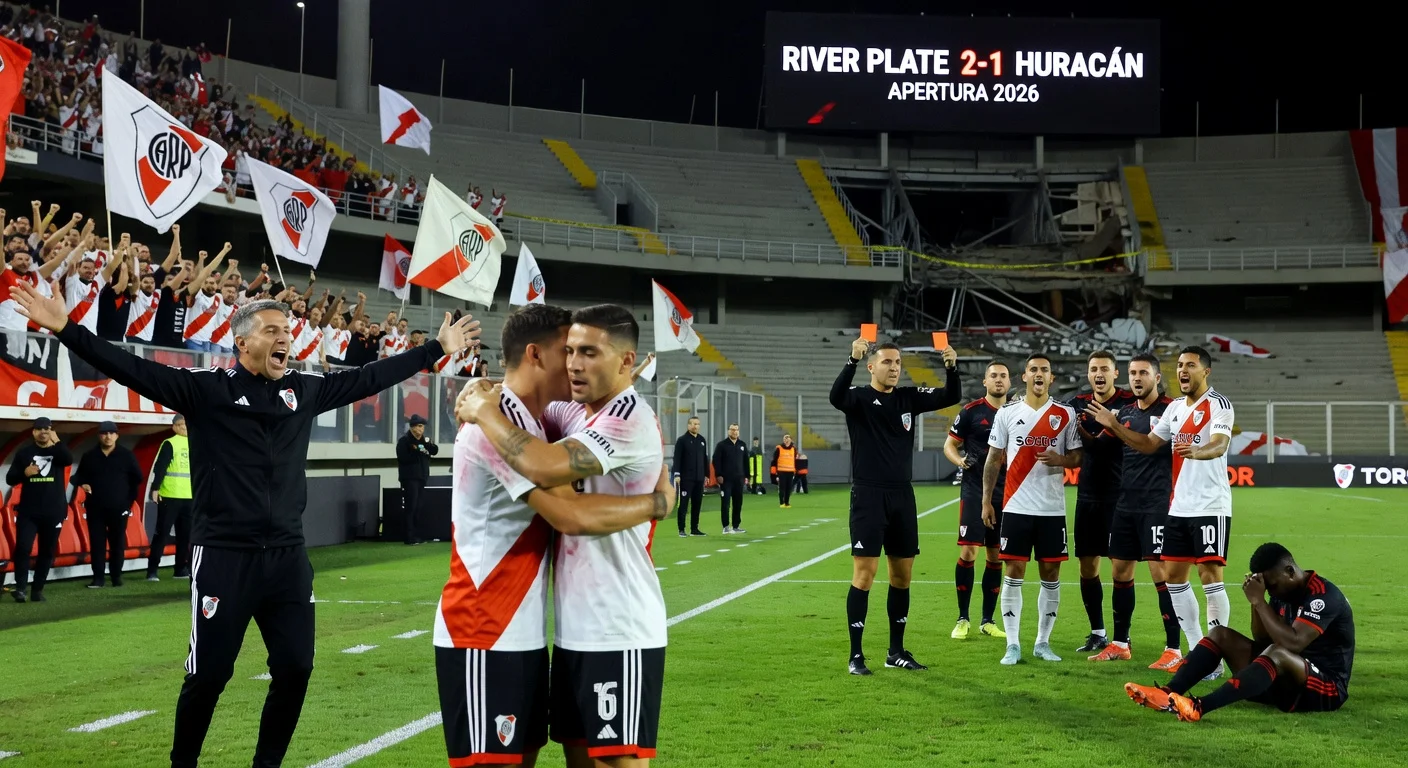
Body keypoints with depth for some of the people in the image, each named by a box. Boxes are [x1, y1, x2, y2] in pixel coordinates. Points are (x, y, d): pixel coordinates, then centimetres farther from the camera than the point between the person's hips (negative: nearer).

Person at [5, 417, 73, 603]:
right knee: (22, 547, -12)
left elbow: (68, 460, -18)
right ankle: (21, 588, -9)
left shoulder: (58, 451, 5)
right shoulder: (24, 452, 6)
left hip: (53, 512, 1)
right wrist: (24, 473, -15)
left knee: (47, 551, 6)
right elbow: (10, 479, 4)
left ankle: (38, 589, 14)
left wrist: (56, 442, -27)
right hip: (28, 511, -1)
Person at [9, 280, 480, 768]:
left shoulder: (304, 390, 9)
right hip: (224, 558, -5)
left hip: (288, 557, 5)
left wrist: (437, 349, 20)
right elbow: (134, 370, -14)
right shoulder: (206, 388, -6)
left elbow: (369, 379, 17)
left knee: (295, 668, 8)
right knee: (209, 675, 2)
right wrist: (66, 330, -25)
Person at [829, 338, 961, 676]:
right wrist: (852, 360, -42)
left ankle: (896, 652, 20)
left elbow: (951, 397, -1)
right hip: (868, 496, -5)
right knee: (864, 574, -7)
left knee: (902, 575, 9)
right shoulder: (859, 397, -5)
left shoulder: (909, 397, 9)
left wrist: (951, 367, -20)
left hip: (903, 496, 5)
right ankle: (855, 655, 0)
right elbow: (836, 396, -28)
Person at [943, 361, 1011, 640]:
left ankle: (988, 621, 16)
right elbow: (949, 445, 2)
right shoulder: (971, 411, -3)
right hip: (974, 491, -4)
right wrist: (959, 460, -18)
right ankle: (962, 619, 4)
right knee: (968, 552, -7)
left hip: (1005, 494, 4)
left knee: (996, 556, 7)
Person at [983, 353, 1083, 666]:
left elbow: (1077, 458, 7)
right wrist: (986, 501, 2)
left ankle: (1043, 642, 16)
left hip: (1052, 509, 1)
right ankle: (1012, 644, 5)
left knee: (1051, 575, 5)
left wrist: (1059, 459, -15)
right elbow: (994, 459, 7)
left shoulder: (1066, 415, 4)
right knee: (1013, 574, -1)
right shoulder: (1006, 413, 4)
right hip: (1016, 507, -1)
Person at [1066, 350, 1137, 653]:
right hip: (1087, 496, 5)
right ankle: (1097, 633, 21)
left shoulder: (1129, 403, -6)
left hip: (1119, 496, -5)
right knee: (1087, 567, 9)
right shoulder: (1077, 404, 8)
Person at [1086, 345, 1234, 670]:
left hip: (1210, 506, -8)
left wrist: (1196, 452, -48)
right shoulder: (1175, 407, 14)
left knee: (1210, 575, -8)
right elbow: (1149, 444, 22)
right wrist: (1114, 425, 13)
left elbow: (1219, 445, -27)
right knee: (1174, 575, 9)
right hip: (1179, 507, 8)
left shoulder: (1219, 404, -10)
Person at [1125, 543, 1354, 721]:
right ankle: (1168, 694, -24)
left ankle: (1200, 707, -50)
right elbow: (1263, 640, 8)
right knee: (1221, 634, -4)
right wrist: (1255, 602, -8)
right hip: (1286, 678, 9)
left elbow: (1293, 643, -31)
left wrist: (1260, 601, -28)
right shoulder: (1283, 592, 7)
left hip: (1326, 688, -9)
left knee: (1278, 653, -39)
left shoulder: (1323, 595, -19)